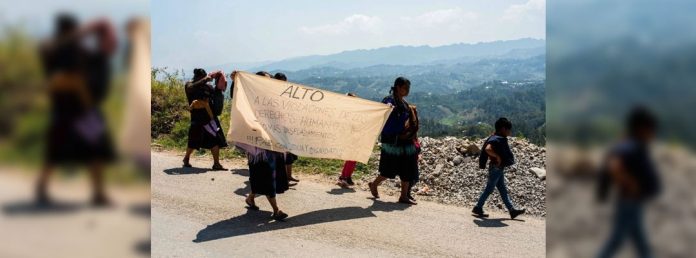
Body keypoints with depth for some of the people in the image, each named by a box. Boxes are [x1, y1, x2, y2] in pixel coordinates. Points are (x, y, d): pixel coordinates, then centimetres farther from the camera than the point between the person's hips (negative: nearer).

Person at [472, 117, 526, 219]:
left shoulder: (501, 139, 11)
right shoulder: (496, 139, -20)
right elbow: (488, 149, -38)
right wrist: (497, 157, -28)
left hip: (499, 169, 10)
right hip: (495, 169, -10)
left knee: (503, 190, 11)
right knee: (489, 189, 0)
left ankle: (512, 210, 14)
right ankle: (478, 208, 10)